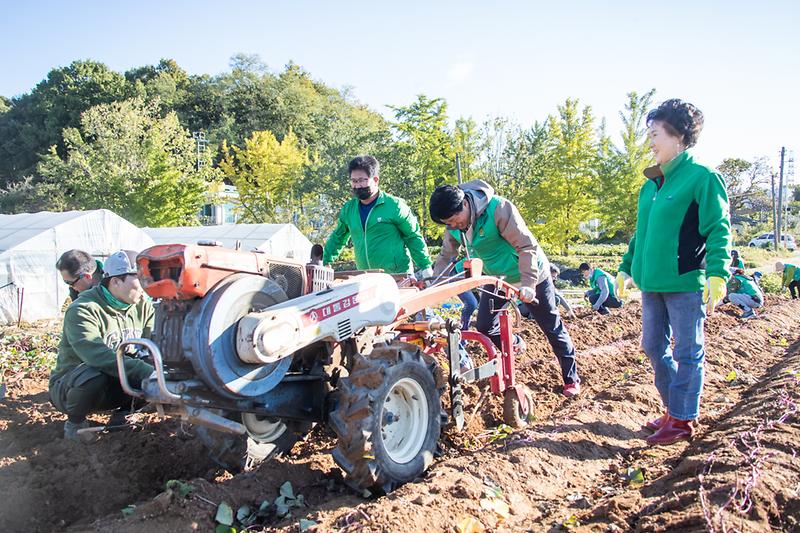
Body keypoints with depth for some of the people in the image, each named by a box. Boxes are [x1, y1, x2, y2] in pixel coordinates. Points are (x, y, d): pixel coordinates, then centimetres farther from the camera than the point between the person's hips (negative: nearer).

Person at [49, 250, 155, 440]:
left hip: (117, 384, 5)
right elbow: (97, 355, -39)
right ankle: (75, 422, -7)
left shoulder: (143, 307, -2)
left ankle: (123, 412, 7)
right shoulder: (83, 310, -24)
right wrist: (145, 371, -48)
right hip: (70, 386, -5)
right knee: (94, 376, -38)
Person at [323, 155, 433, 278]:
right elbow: (337, 238, 22)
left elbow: (413, 237, -1)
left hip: (398, 277, -4)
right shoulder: (348, 209, 8)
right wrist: (324, 263, 17)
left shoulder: (394, 206, -6)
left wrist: (425, 268, -3)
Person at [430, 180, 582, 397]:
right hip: (497, 278, 6)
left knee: (552, 327, 5)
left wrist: (528, 283, -36)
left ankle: (571, 378, 20)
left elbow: (527, 245, -29)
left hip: (530, 275, -6)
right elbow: (446, 255, -2)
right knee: (484, 326, 1)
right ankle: (515, 344, 31)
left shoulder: (499, 208, -32)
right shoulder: (454, 226, -12)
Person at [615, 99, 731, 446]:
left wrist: (717, 273, -22)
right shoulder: (650, 184, 13)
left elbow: (719, 230, -13)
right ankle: (675, 407, 30)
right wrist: (627, 268, 19)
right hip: (652, 282, 8)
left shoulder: (702, 177, -8)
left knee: (687, 352, 3)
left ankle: (682, 420, 15)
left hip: (686, 282, -8)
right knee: (654, 347, 13)